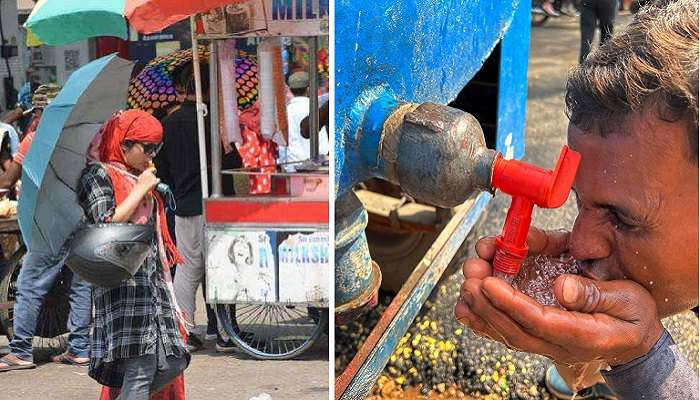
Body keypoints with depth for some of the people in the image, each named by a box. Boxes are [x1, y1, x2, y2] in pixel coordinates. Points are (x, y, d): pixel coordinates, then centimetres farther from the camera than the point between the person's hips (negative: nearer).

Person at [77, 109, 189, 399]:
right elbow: (107, 227, -16)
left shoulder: (138, 177, 22)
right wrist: (141, 190, -8)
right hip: (124, 280, -8)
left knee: (173, 362, 3)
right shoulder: (98, 175, -2)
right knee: (141, 369, -12)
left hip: (152, 277, 9)